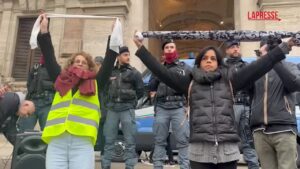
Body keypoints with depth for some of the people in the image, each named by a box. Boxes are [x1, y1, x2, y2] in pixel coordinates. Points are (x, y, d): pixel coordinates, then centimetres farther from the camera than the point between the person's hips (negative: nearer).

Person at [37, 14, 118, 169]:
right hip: (56, 141, 2)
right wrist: (44, 30, 19)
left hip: (82, 141, -2)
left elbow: (109, 61, 14)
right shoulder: (61, 81, 22)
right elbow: (49, 58, 20)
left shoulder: (95, 83, 18)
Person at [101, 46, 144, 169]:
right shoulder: (111, 71, 10)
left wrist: (130, 101, 5)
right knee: (109, 139, 9)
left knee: (129, 140, 0)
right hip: (112, 108, 3)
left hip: (127, 109, -2)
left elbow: (140, 91, 5)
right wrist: (109, 101, 9)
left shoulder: (134, 72, 3)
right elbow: (105, 88, 19)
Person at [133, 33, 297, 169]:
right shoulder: (190, 82, 9)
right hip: (200, 151, -1)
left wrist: (284, 47, 9)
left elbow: (258, 67, 9)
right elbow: (161, 71, 6)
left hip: (228, 150, 1)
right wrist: (141, 49, 4)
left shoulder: (229, 81, 11)